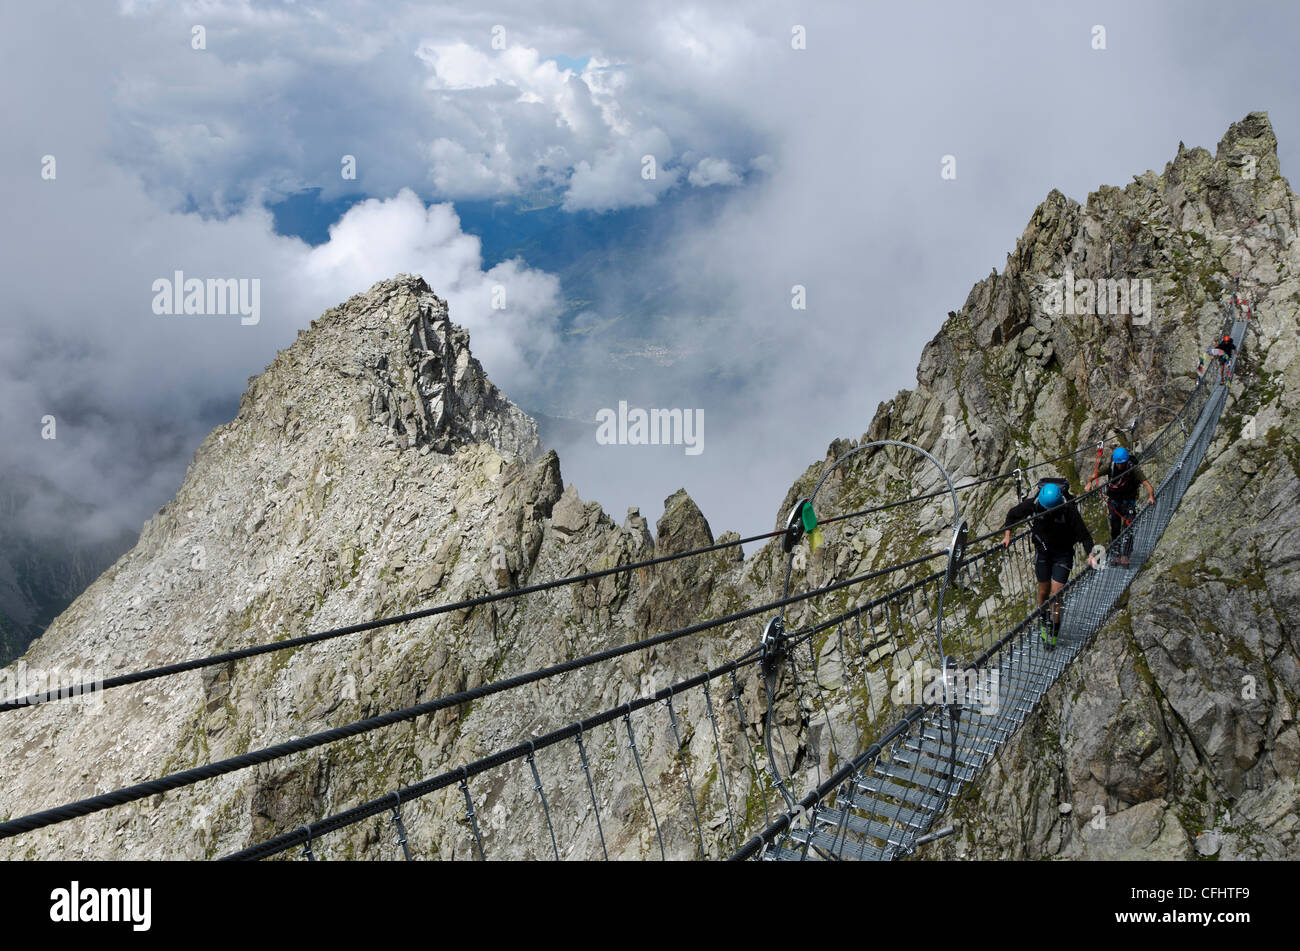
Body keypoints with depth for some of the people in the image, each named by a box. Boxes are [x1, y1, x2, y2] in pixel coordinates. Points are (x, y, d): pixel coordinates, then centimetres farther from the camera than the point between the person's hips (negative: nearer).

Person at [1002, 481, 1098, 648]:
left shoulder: (1068, 509, -23)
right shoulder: (1034, 504, -17)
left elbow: (1083, 533, -17)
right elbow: (1013, 514, 2)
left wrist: (1090, 555, -27)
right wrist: (1007, 535, -4)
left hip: (1063, 553, -2)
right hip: (1043, 551, 2)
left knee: (1056, 593, -9)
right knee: (1043, 591, 10)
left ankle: (1054, 631, 4)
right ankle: (1042, 622, 33)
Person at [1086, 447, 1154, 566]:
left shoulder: (1134, 470, -21)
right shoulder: (1110, 467, -15)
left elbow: (1147, 484, -28)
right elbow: (1093, 476, -16)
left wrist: (1151, 496, -48)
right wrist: (1089, 482, -39)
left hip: (1129, 502, -2)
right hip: (1113, 501, 2)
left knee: (1128, 527, -18)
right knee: (1115, 530, 4)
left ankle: (1125, 555, -20)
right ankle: (1117, 555, 16)